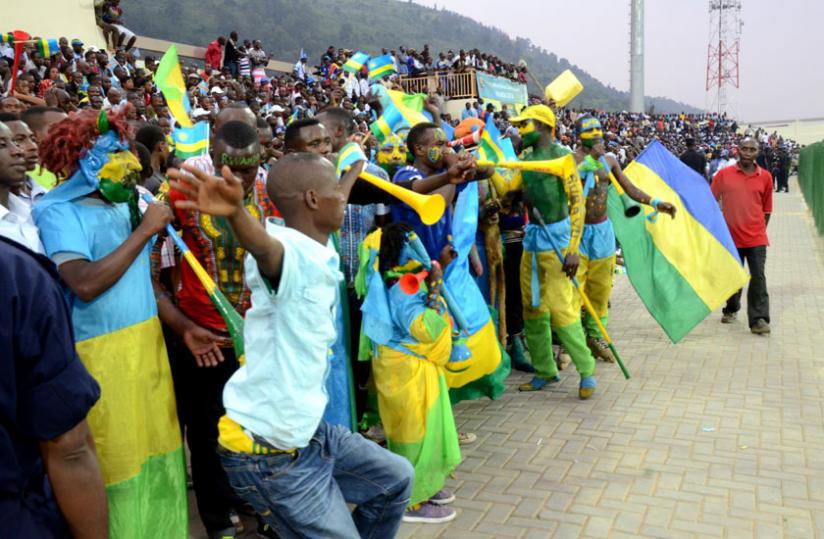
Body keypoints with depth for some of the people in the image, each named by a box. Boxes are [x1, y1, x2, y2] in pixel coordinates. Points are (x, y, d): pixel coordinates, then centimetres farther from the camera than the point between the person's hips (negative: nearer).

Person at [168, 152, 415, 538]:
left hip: (307, 433, 10)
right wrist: (235, 211, -67)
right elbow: (263, 245, -46)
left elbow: (335, 203, 26)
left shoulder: (320, 255, 4)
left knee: (394, 479, 22)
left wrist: (355, 169, 42)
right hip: (269, 454, -9)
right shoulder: (291, 252, -22)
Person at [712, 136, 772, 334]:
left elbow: (766, 208, 8)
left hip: (756, 238, 0)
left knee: (758, 277, -5)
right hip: (731, 236, 0)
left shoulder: (765, 177, 0)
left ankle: (759, 319, -1)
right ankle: (731, 310, 34)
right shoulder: (723, 174, -3)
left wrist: (760, 230, 9)